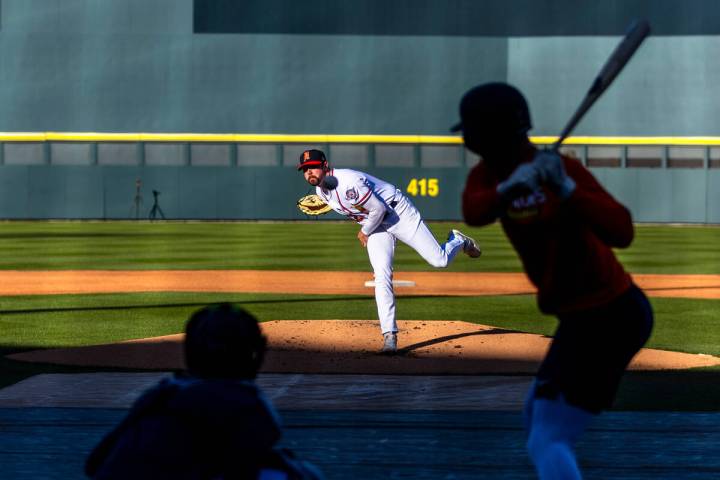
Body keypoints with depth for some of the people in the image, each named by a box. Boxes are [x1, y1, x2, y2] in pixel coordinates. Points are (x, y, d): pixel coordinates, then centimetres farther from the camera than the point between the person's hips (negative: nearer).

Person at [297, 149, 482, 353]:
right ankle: (389, 335, -13)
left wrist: (365, 233, -13)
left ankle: (458, 241, 32)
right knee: (382, 277, -12)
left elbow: (378, 209, -27)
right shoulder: (320, 189, -5)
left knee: (440, 260, -5)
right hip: (375, 226, 7)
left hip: (398, 212, -6)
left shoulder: (348, 182, -34)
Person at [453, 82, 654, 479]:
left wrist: (566, 189, -46)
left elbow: (621, 233, -33)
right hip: (582, 315, 9)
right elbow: (473, 212, -23)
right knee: (537, 419, 25)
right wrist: (508, 188, -43)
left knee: (547, 444, -14)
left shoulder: (563, 169, -20)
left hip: (605, 319, -9)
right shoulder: (489, 174, 1)